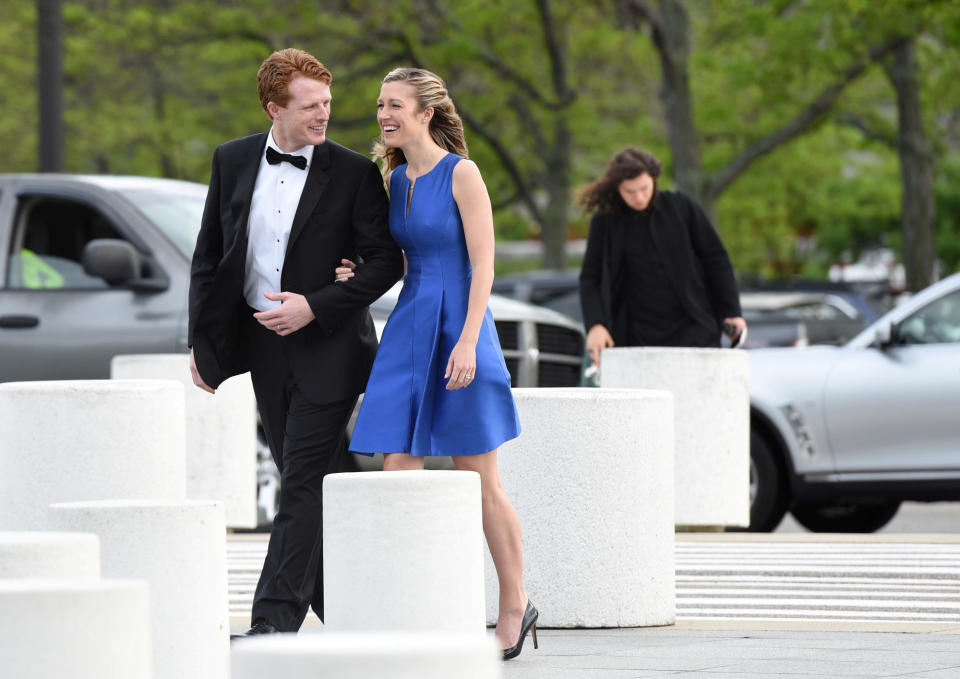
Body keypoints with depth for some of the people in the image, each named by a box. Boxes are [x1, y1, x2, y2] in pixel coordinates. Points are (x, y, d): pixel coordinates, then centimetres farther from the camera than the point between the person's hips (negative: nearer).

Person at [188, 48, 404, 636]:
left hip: (327, 344, -4)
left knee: (305, 482, -9)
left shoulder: (354, 173, -6)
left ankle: (276, 618, -12)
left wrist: (314, 306, -16)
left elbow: (386, 261, -6)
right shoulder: (233, 162, 5)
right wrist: (201, 341, 9)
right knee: (307, 482, 10)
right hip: (264, 344, 4)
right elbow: (209, 256, 11)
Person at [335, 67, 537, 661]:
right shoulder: (396, 180, 11)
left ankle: (515, 606, 16)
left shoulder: (461, 174, -9)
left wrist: (467, 341, -21)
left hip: (457, 327, -7)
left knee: (481, 483, 2)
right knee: (398, 473, -3)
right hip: (409, 329, 7)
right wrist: (362, 275, 2)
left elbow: (483, 266, -13)